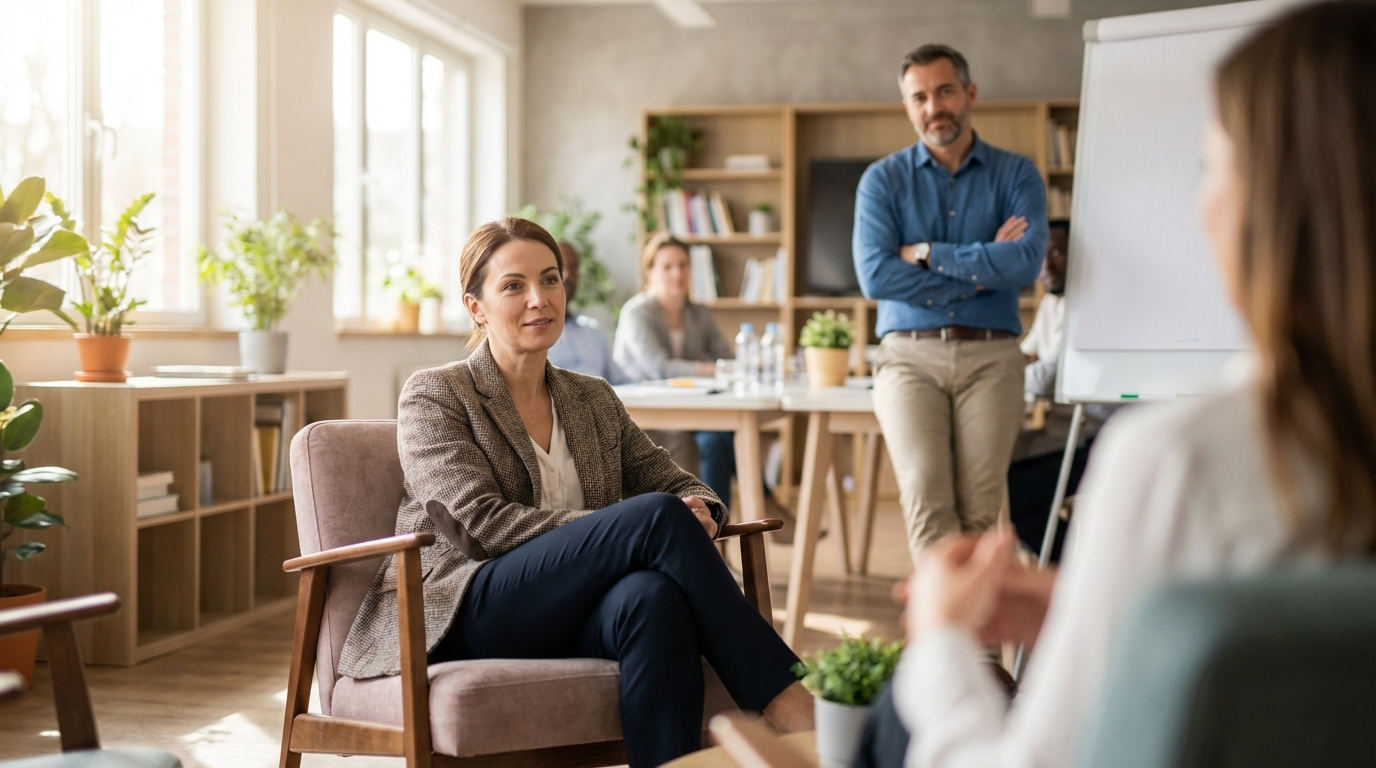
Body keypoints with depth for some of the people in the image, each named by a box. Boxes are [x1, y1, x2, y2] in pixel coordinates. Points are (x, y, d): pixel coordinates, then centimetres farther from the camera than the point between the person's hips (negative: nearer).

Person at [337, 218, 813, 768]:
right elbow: (483, 522, -10)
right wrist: (632, 526, -19)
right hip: (459, 616, -4)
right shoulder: (433, 395, 3)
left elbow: (677, 484, 19)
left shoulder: (595, 400, 21)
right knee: (658, 514, -26)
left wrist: (697, 510, -9)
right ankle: (785, 701, -25)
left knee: (656, 595, -35)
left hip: (570, 619, 4)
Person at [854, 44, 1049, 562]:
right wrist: (982, 271, -6)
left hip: (991, 357, 1)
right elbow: (875, 275, -7)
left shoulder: (1016, 175, 9)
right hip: (910, 356, 0)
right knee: (926, 495, -17)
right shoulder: (883, 180, 8)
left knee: (979, 507, -7)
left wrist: (927, 254, -7)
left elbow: (1027, 261, -9)